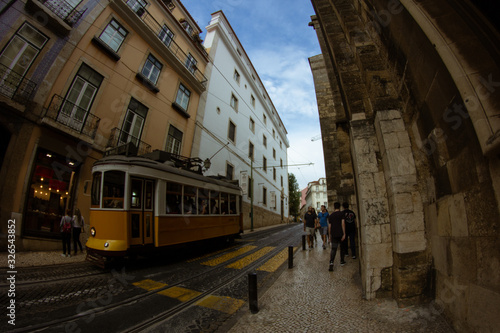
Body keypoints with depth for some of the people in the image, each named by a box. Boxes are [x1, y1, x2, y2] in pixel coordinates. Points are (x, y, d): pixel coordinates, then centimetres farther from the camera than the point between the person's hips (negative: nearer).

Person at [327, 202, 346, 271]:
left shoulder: (330, 215, 8)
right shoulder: (341, 214, -2)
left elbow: (329, 226, 8)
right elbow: (343, 223, -12)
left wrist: (330, 236, 15)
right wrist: (344, 234, -11)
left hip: (334, 235, 2)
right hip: (341, 234, -2)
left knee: (333, 249, -1)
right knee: (342, 247, 18)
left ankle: (331, 262, -18)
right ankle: (342, 261, 28)